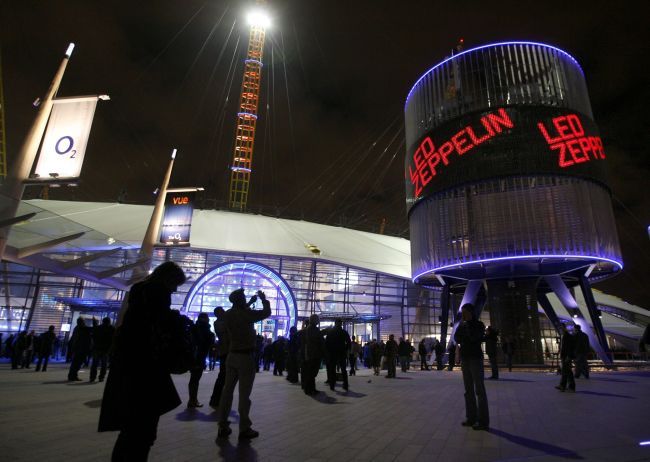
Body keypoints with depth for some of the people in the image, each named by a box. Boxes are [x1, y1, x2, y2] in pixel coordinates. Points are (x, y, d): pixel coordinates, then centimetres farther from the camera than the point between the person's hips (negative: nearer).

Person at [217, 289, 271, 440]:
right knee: (244, 393, -1)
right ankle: (244, 429, 5)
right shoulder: (246, 313, -17)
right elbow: (266, 312, -10)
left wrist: (249, 303, 23)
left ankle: (223, 426, 17)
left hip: (232, 355, 7)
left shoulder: (228, 314, 3)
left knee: (228, 389, 11)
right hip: (246, 356, -7)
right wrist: (264, 299, 5)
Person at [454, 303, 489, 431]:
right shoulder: (462, 325, 12)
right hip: (465, 359, 7)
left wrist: (467, 324, -12)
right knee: (468, 390, 8)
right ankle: (471, 418, 14)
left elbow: (474, 337, -21)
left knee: (479, 390, -6)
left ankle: (483, 421, -3)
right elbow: (456, 339, 2)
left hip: (475, 358, -6)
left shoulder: (479, 324, -5)